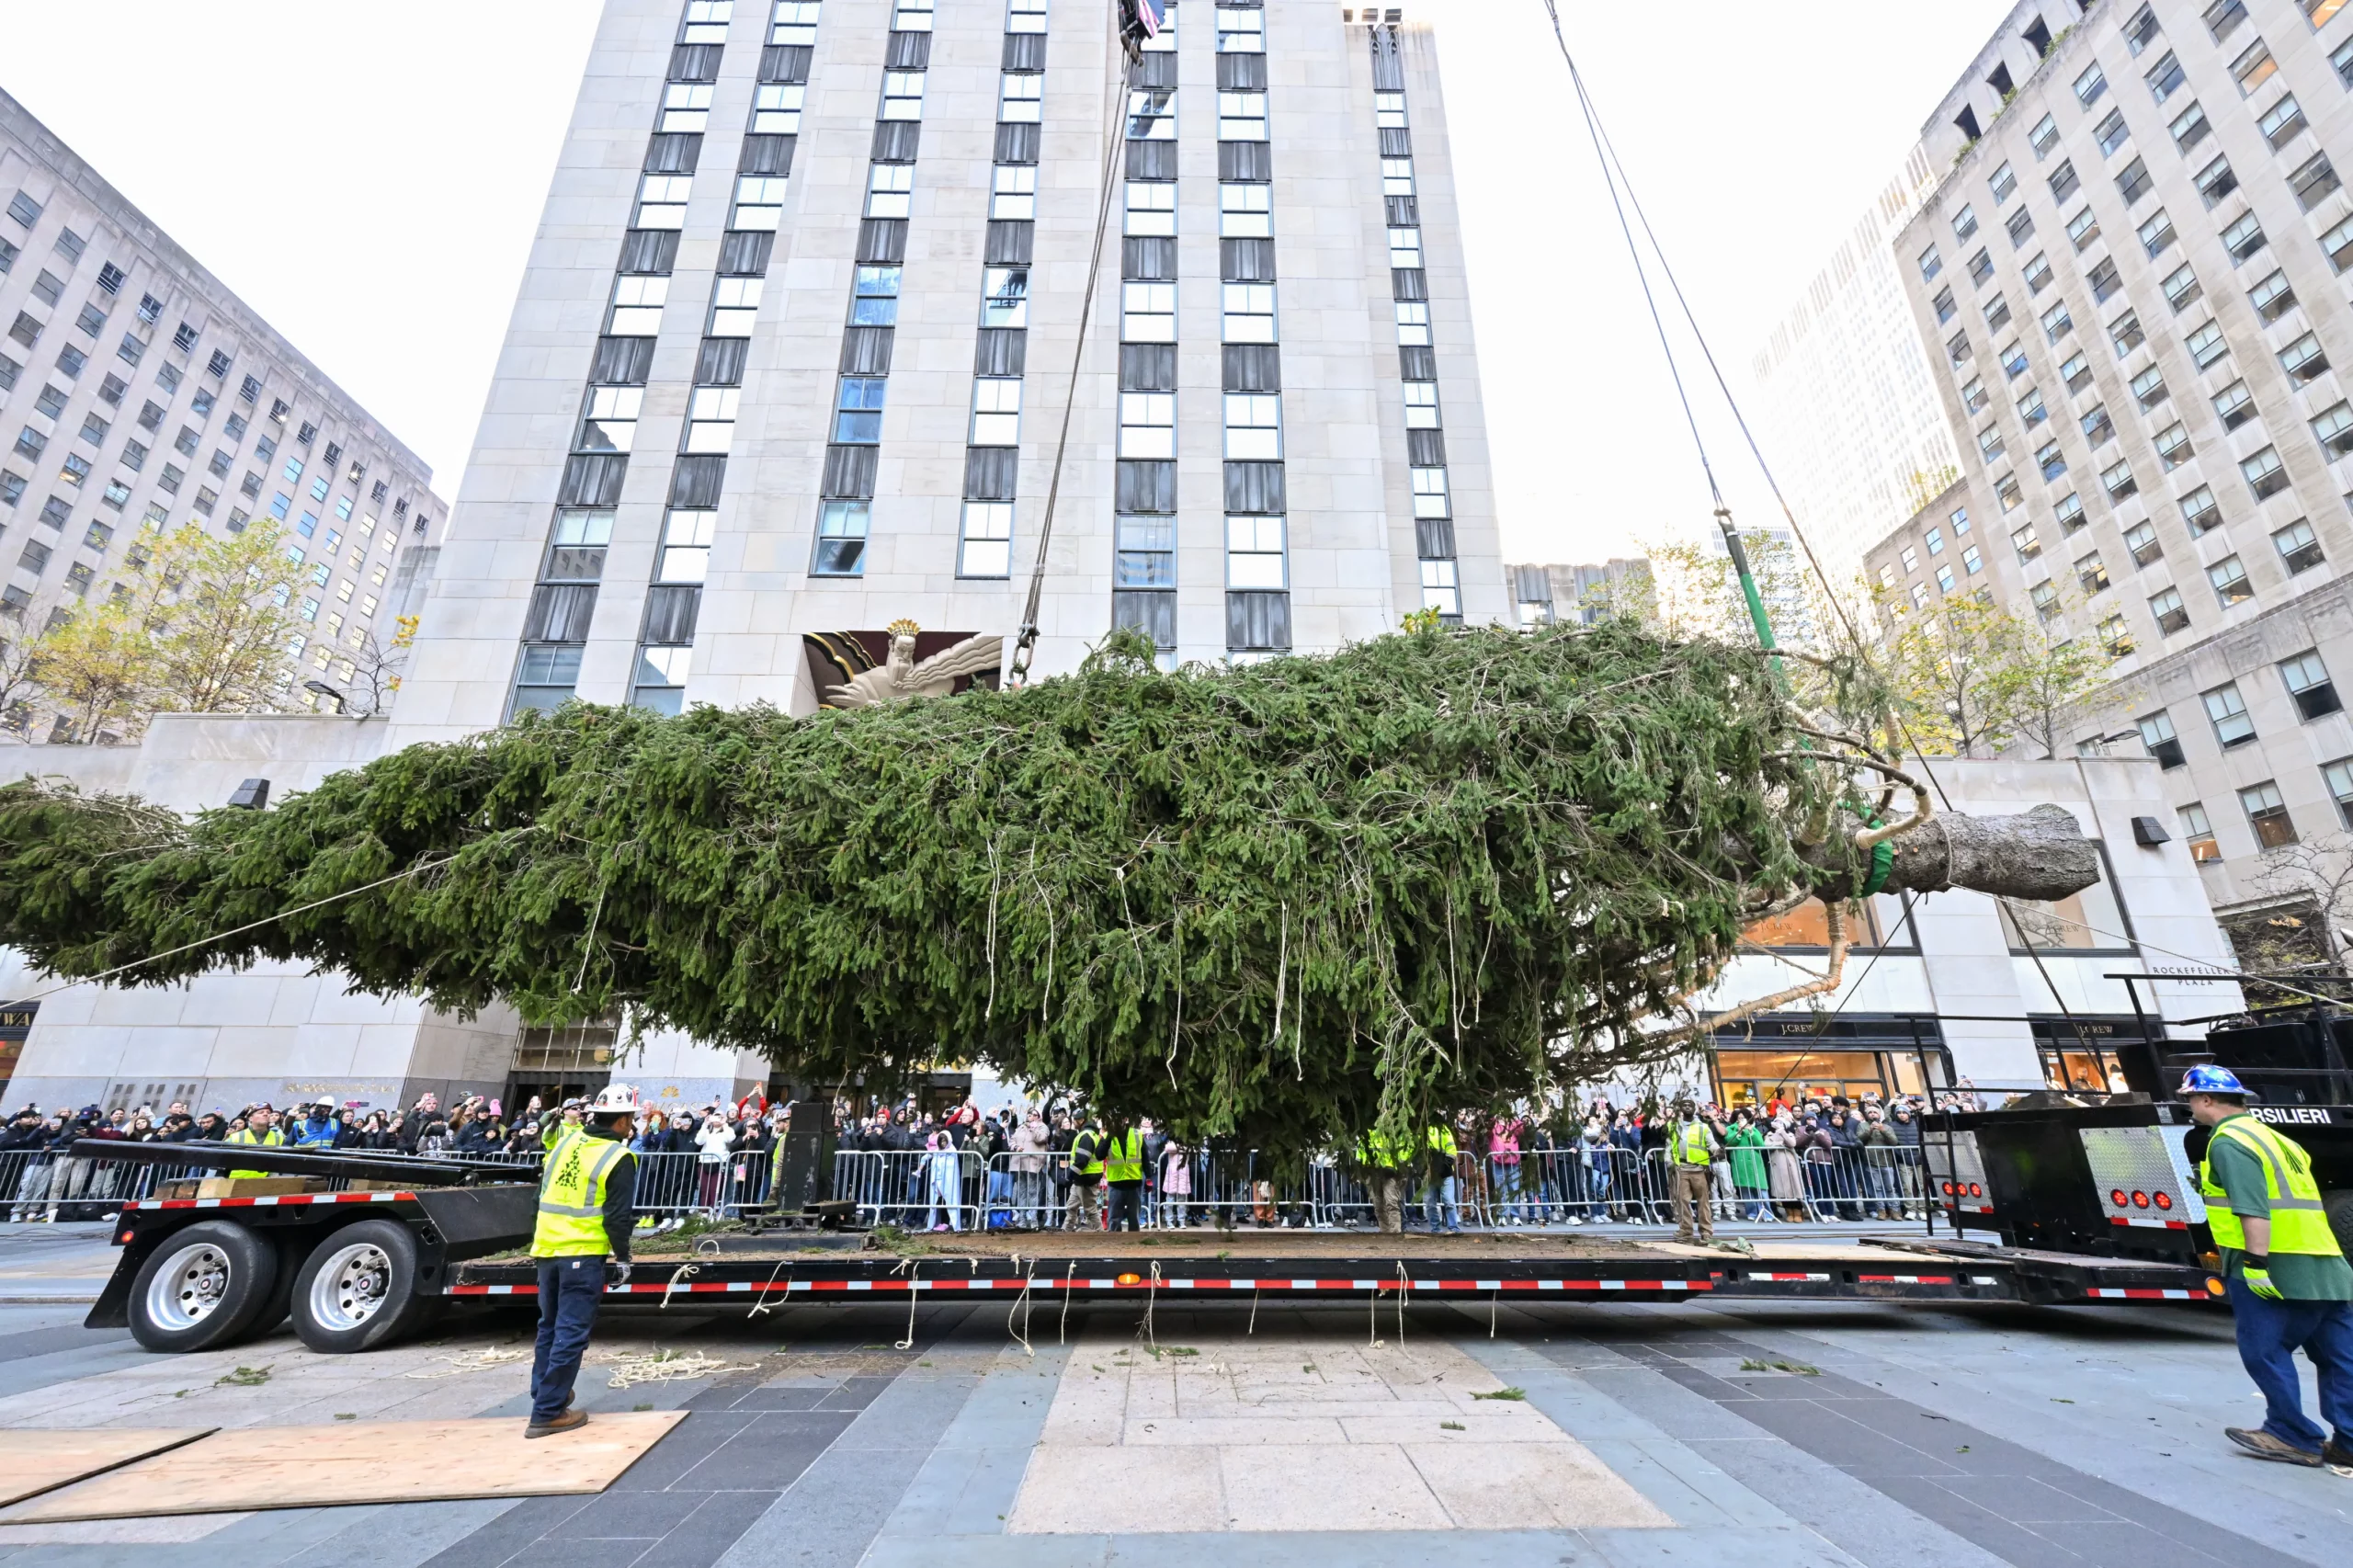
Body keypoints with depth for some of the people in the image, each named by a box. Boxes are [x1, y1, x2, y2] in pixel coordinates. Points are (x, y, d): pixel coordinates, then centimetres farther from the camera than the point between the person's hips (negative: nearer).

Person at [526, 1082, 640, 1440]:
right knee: (571, 1332, 1)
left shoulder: (567, 1141, 7)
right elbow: (617, 1217, -13)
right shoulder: (619, 1158, -13)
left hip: (547, 1248, 7)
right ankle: (548, 1412, 3)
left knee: (550, 1326, 21)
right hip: (583, 1254, -7)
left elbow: (545, 1193, 19)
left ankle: (545, 1391, 33)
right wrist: (622, 1256, -1)